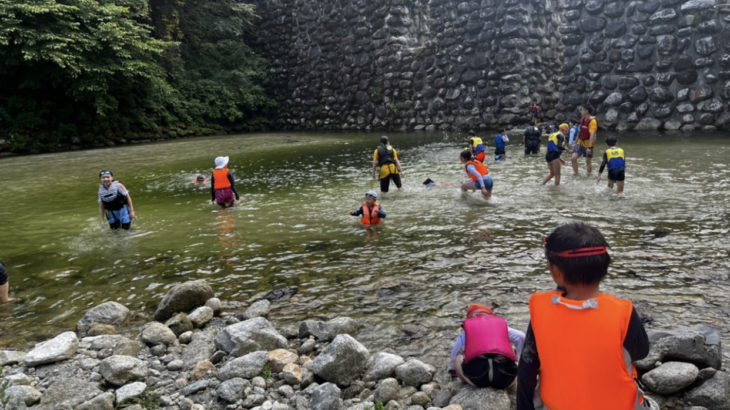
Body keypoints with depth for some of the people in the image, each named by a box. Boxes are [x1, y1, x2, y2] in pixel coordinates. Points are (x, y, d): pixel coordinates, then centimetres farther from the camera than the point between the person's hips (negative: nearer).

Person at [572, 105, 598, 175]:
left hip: (588, 144, -6)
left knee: (588, 161, 3)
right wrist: (576, 142, 20)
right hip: (580, 143, 7)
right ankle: (575, 173, 5)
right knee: (573, 158, -6)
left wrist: (589, 147, -29)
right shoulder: (582, 119, 8)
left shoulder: (592, 121, -17)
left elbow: (592, 135, -23)